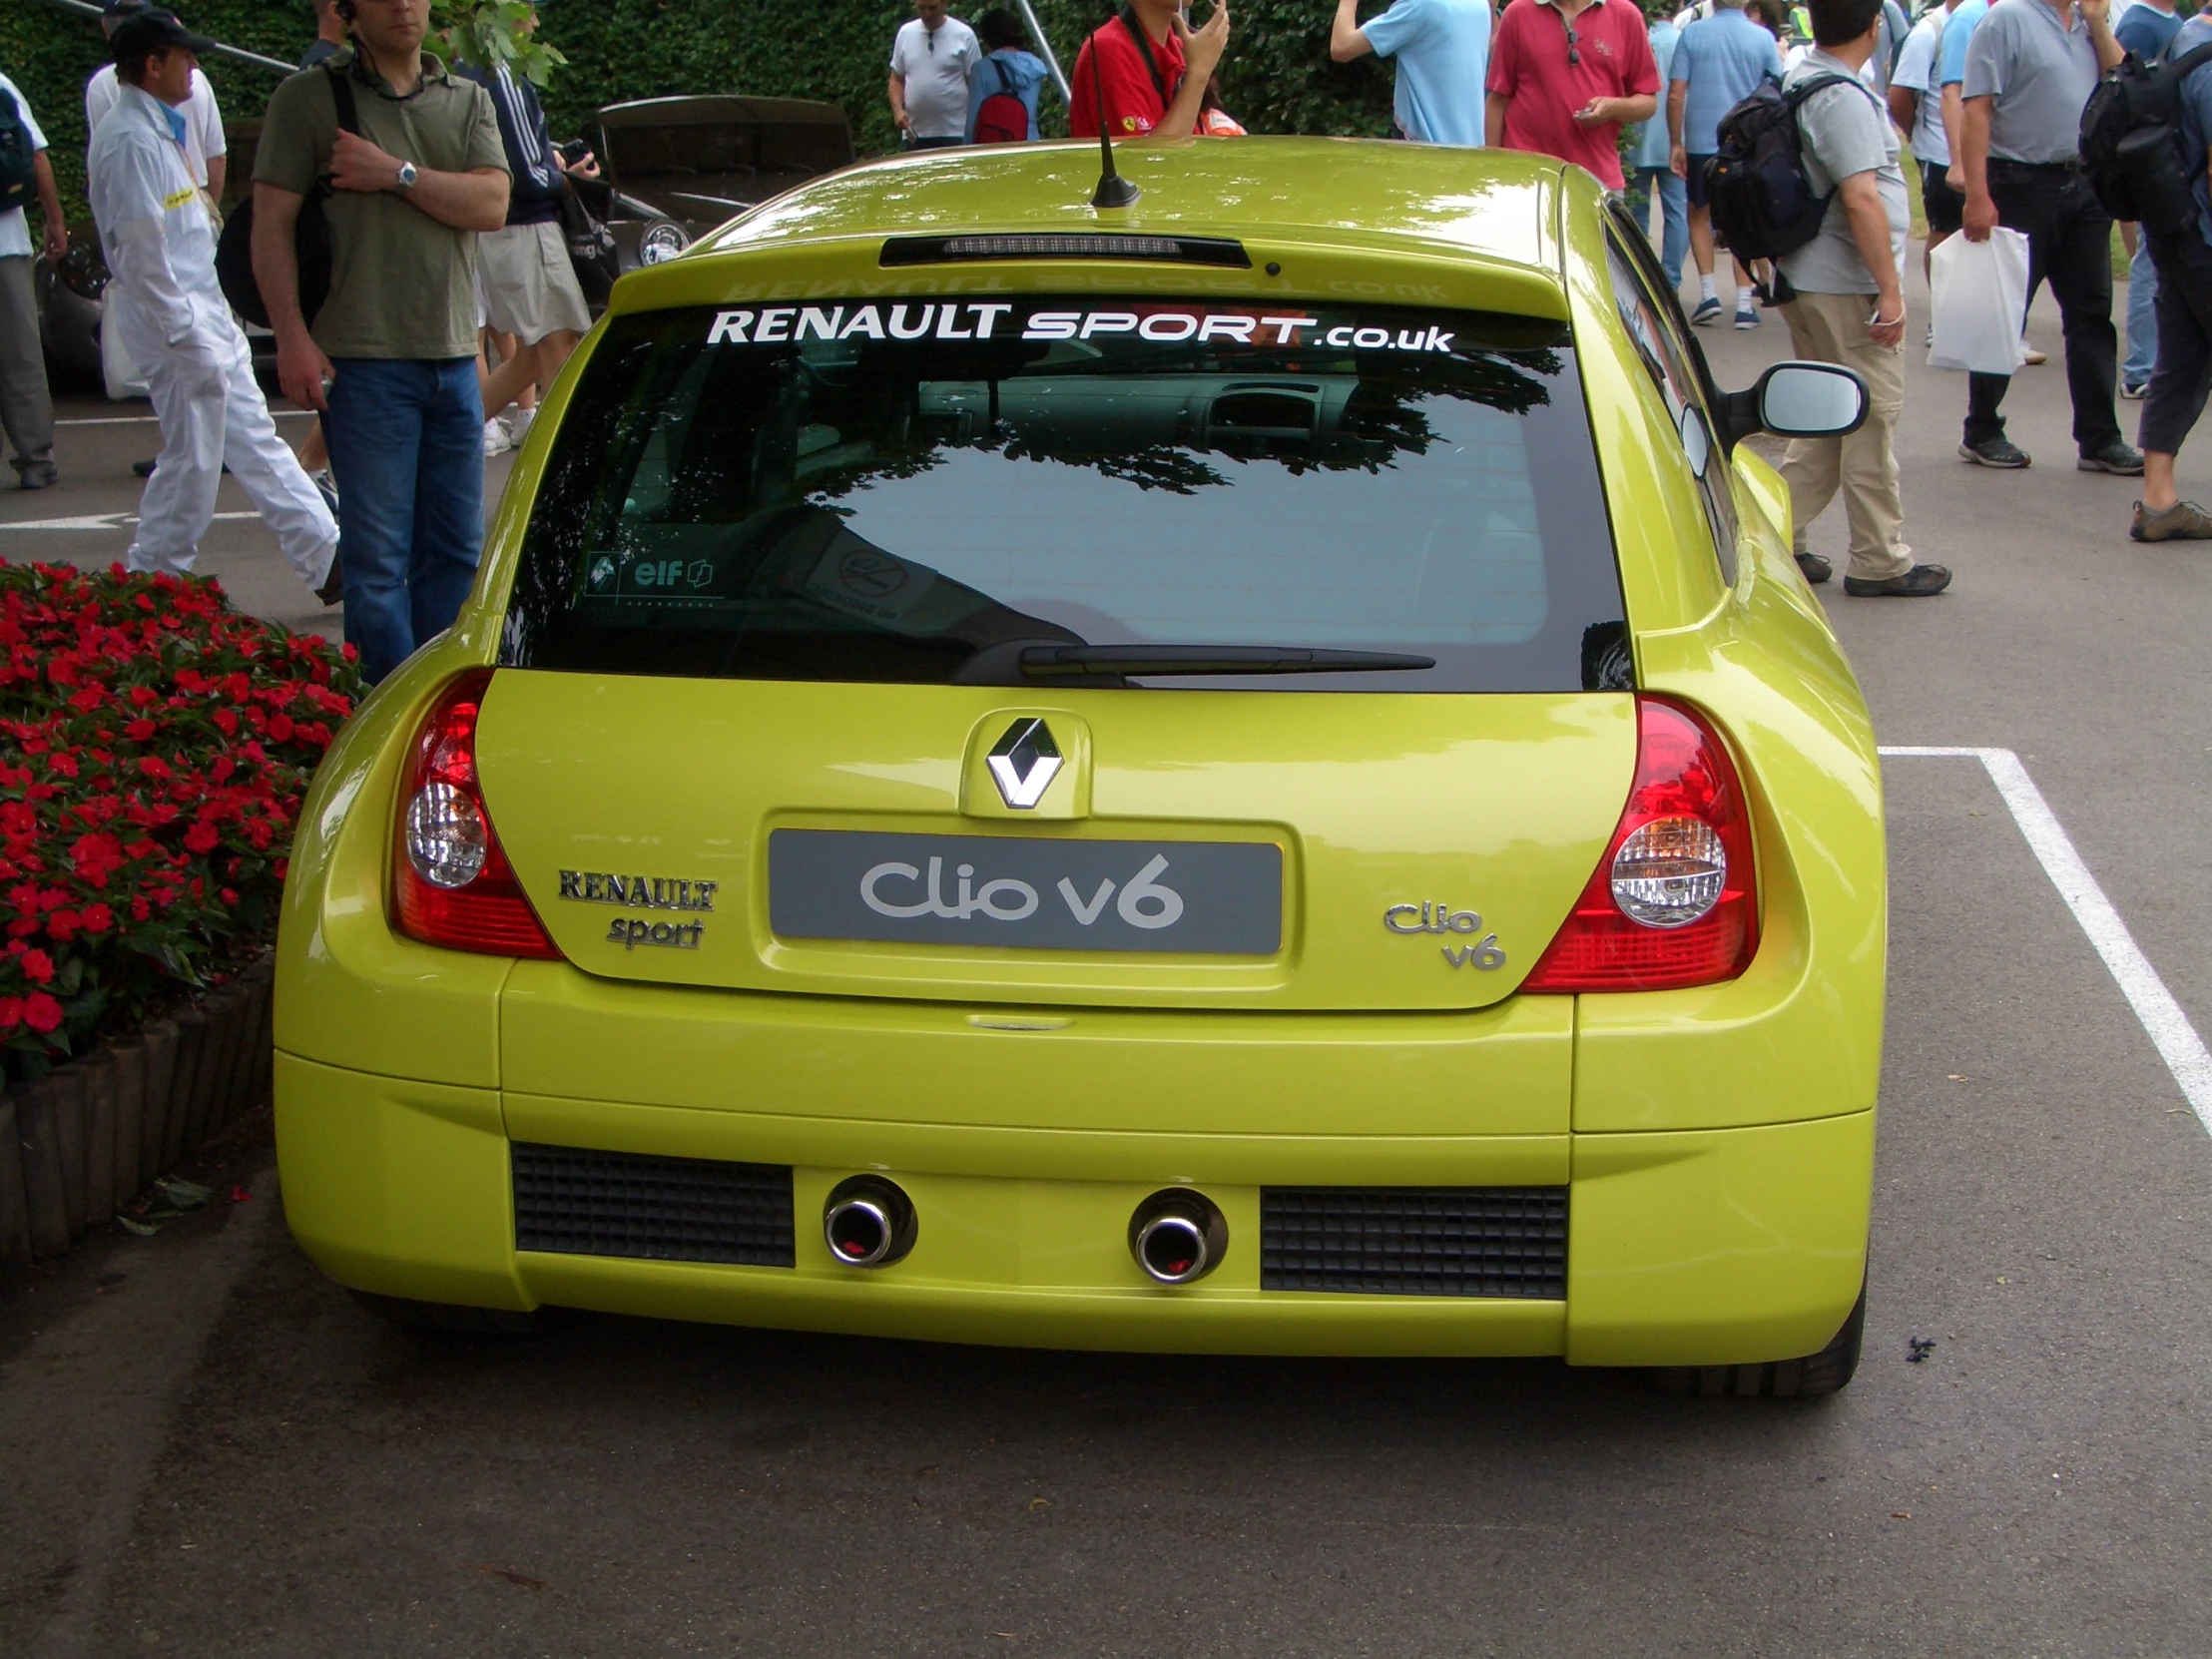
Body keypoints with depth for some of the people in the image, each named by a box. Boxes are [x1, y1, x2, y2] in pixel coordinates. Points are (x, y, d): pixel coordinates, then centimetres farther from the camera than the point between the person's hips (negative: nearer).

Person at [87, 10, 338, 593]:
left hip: (208, 319, 10)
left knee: (254, 441, 12)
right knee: (193, 458, -2)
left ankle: (327, 559, 16)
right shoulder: (131, 142, -18)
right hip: (176, 327, -10)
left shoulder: (157, 130, 13)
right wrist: (187, 338, -20)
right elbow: (140, 254, -22)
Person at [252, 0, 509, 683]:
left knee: (456, 548, 8)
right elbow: (271, 228, -3)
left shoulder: (468, 101, 15)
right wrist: (291, 338, -12)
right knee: (377, 554, -4)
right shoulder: (308, 98, 2)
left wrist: (396, 174, -11)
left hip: (453, 357, 5)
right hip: (363, 358, -4)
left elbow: (492, 205, 0)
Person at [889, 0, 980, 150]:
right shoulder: (906, 33, 10)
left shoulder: (964, 35, -1)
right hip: (914, 134, 4)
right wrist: (897, 109, -3)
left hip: (955, 133, -4)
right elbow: (896, 79, 15)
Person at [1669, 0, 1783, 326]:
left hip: (1702, 143, 0)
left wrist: (1676, 144, 1)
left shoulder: (1692, 34, -2)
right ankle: (1745, 303, 4)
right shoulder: (1764, 38, -2)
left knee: (1699, 215, 16)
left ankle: (1709, 292, 4)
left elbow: (1675, 94, -6)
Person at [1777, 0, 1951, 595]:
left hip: (1805, 279, 10)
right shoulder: (1845, 98, -19)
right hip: (1850, 288, -9)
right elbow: (1861, 198, -26)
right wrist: (1890, 290, -23)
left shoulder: (1798, 82, 12)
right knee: (1873, 423, -1)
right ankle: (1880, 562, 5)